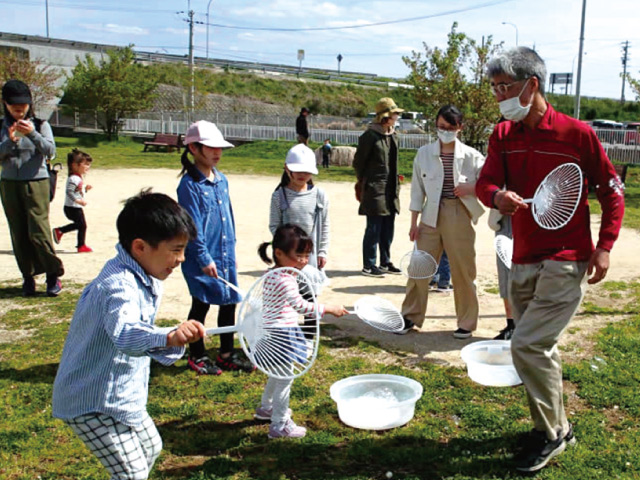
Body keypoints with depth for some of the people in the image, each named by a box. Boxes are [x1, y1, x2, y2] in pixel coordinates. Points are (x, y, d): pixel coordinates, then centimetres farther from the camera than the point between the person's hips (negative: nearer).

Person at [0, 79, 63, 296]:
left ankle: (53, 274, 5)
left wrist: (32, 134, -22)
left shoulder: (40, 125, 1)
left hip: (36, 183, -3)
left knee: (38, 232, -9)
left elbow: (51, 151, -9)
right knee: (18, 235, 5)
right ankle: (28, 277, 15)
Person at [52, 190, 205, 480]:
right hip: (91, 402, -10)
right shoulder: (119, 286, -32)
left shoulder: (144, 277, 0)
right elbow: (124, 333, -54)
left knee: (151, 447, 25)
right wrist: (167, 337, -70)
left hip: (120, 395, 10)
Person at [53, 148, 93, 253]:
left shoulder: (79, 177, 12)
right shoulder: (73, 178, -21)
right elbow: (69, 191, -31)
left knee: (78, 224, 20)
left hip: (77, 207, 10)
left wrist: (85, 189, 7)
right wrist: (78, 200, -36)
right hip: (72, 208, -10)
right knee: (82, 225, -3)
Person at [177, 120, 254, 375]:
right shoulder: (189, 184, -14)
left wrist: (232, 249, 16)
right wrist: (205, 259, -18)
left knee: (230, 301, 12)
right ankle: (197, 356, 23)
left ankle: (227, 352, 29)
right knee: (201, 304, 6)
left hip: (225, 255, 7)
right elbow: (193, 225, -16)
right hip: (201, 258, -7)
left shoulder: (221, 179, 8)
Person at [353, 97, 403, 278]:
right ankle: (369, 265, 4)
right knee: (374, 228, -4)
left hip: (390, 190, 8)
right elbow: (358, 162, -5)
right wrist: (363, 182, 2)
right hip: (375, 189, -8)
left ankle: (385, 262, 22)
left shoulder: (392, 135, 13)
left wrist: (395, 185, 15)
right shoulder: (370, 136, -11)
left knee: (388, 228, 12)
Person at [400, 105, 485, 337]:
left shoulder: (471, 156, 0)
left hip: (459, 216, -1)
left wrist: (471, 189, -15)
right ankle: (411, 316, 17)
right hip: (431, 217, 2)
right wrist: (414, 222, 4)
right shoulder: (424, 153, 5)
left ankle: (466, 322, 18)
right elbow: (417, 189, 7)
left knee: (463, 271, 5)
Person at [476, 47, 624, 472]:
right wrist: (497, 196, -28)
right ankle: (558, 428, 35)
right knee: (540, 348, 16)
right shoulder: (503, 135, 6)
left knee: (527, 345, -12)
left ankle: (549, 433, 10)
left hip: (565, 262, -6)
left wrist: (604, 247, -8)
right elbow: (485, 182, -5)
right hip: (523, 261, 6)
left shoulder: (577, 133, -8)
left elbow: (612, 190, -1)